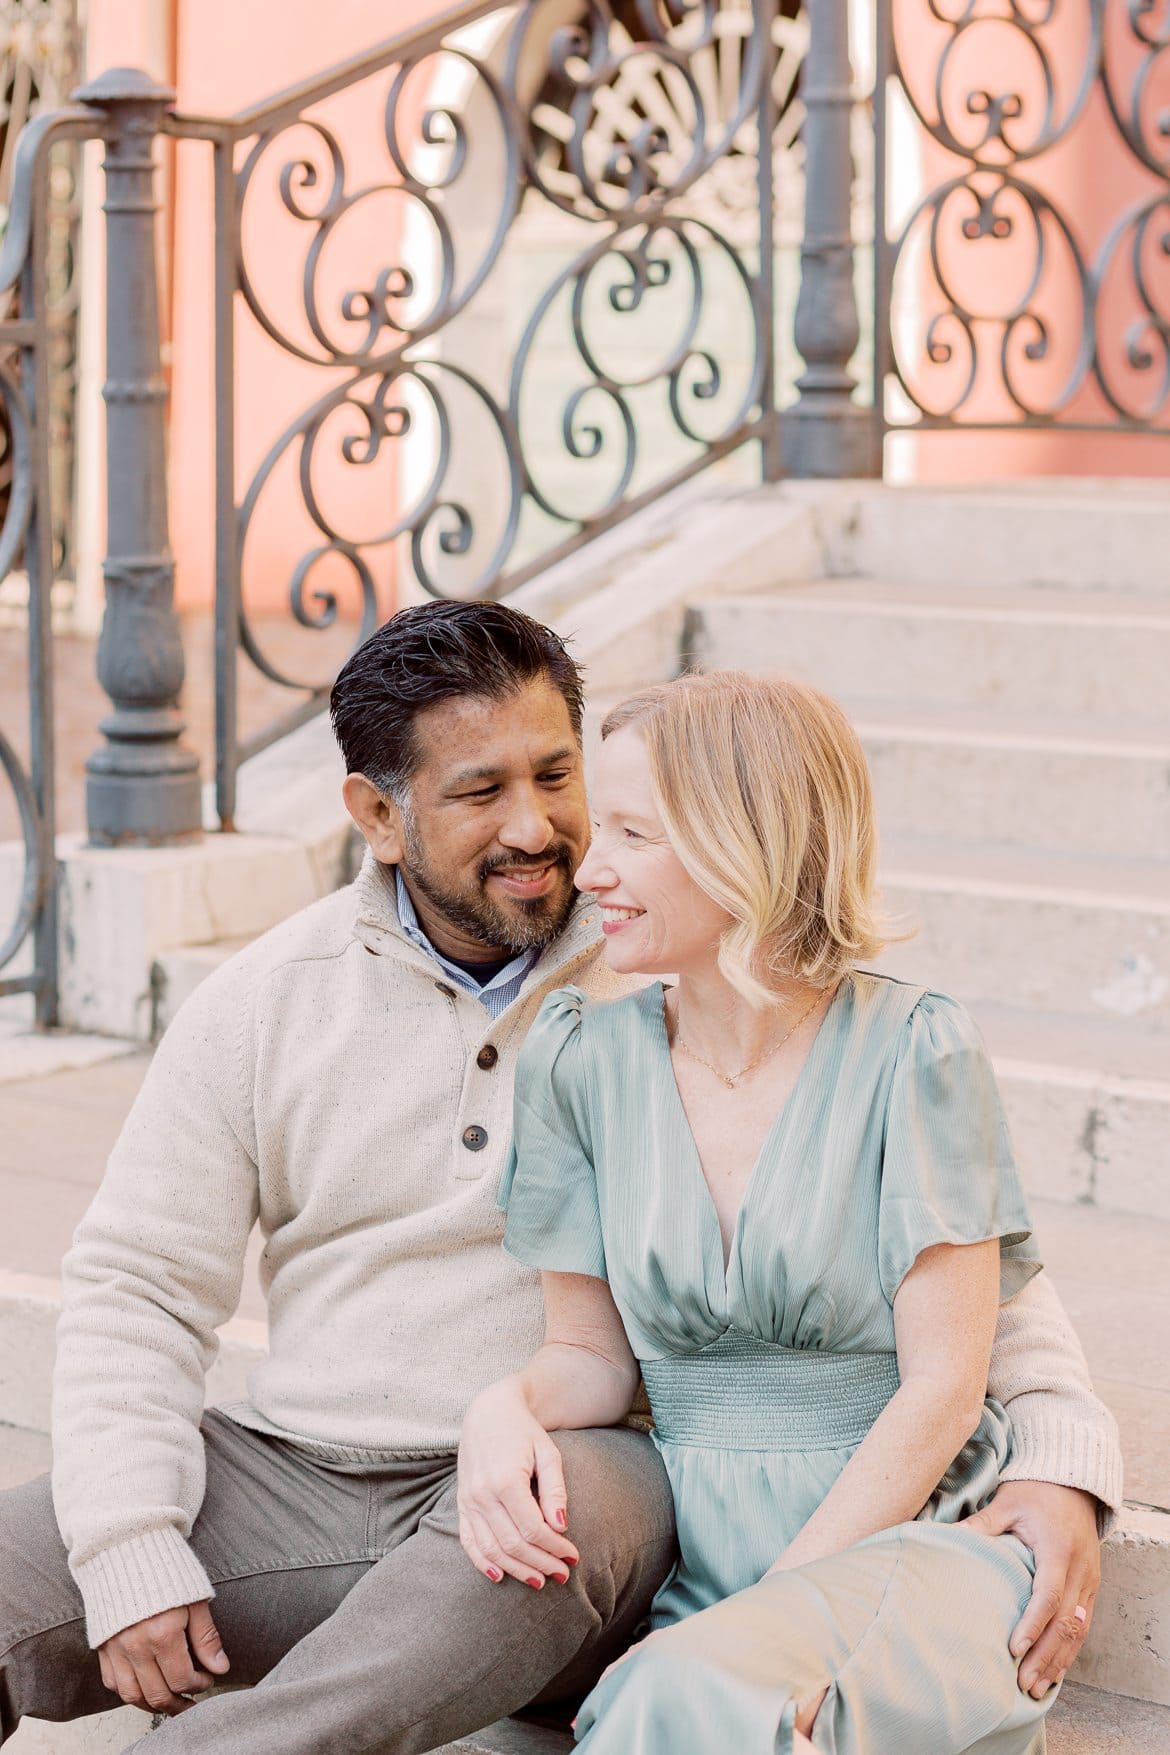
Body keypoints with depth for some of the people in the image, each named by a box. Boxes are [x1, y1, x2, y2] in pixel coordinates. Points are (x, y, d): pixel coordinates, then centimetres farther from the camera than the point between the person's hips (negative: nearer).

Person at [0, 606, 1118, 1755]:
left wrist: (1063, 1456, -15)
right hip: (291, 1474, 2)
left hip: (580, 1463, -2)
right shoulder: (264, 1002, 7)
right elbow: (137, 1286, 7)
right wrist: (132, 1557, -9)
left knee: (551, 1528, -38)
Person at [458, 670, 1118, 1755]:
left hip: (910, 1538, -3)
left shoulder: (911, 1052, -6)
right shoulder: (578, 1060, 4)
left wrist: (779, 1604, -13)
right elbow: (593, 1354, 10)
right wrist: (508, 1408, -13)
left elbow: (941, 1390, -7)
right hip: (698, 1567, 4)